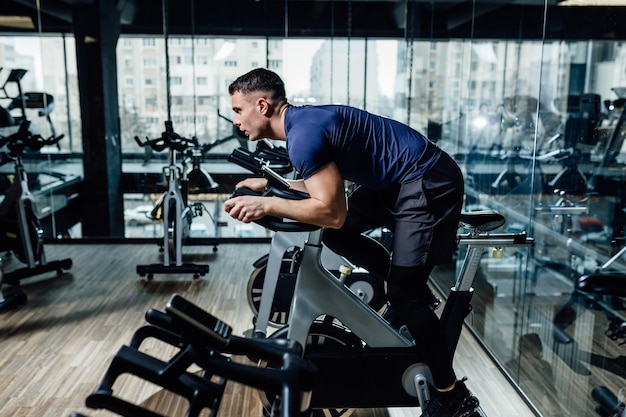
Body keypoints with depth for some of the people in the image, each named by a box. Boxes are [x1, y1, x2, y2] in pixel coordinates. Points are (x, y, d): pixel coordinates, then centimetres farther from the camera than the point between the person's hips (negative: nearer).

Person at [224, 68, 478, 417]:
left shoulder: (304, 133, -22)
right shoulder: (303, 120, 8)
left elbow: (332, 211, -27)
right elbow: (327, 185, 17)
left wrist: (265, 205, -23)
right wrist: (268, 185, 13)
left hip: (429, 182, -10)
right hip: (396, 180, 10)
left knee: (404, 293, -9)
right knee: (337, 236, 12)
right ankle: (412, 293, 26)